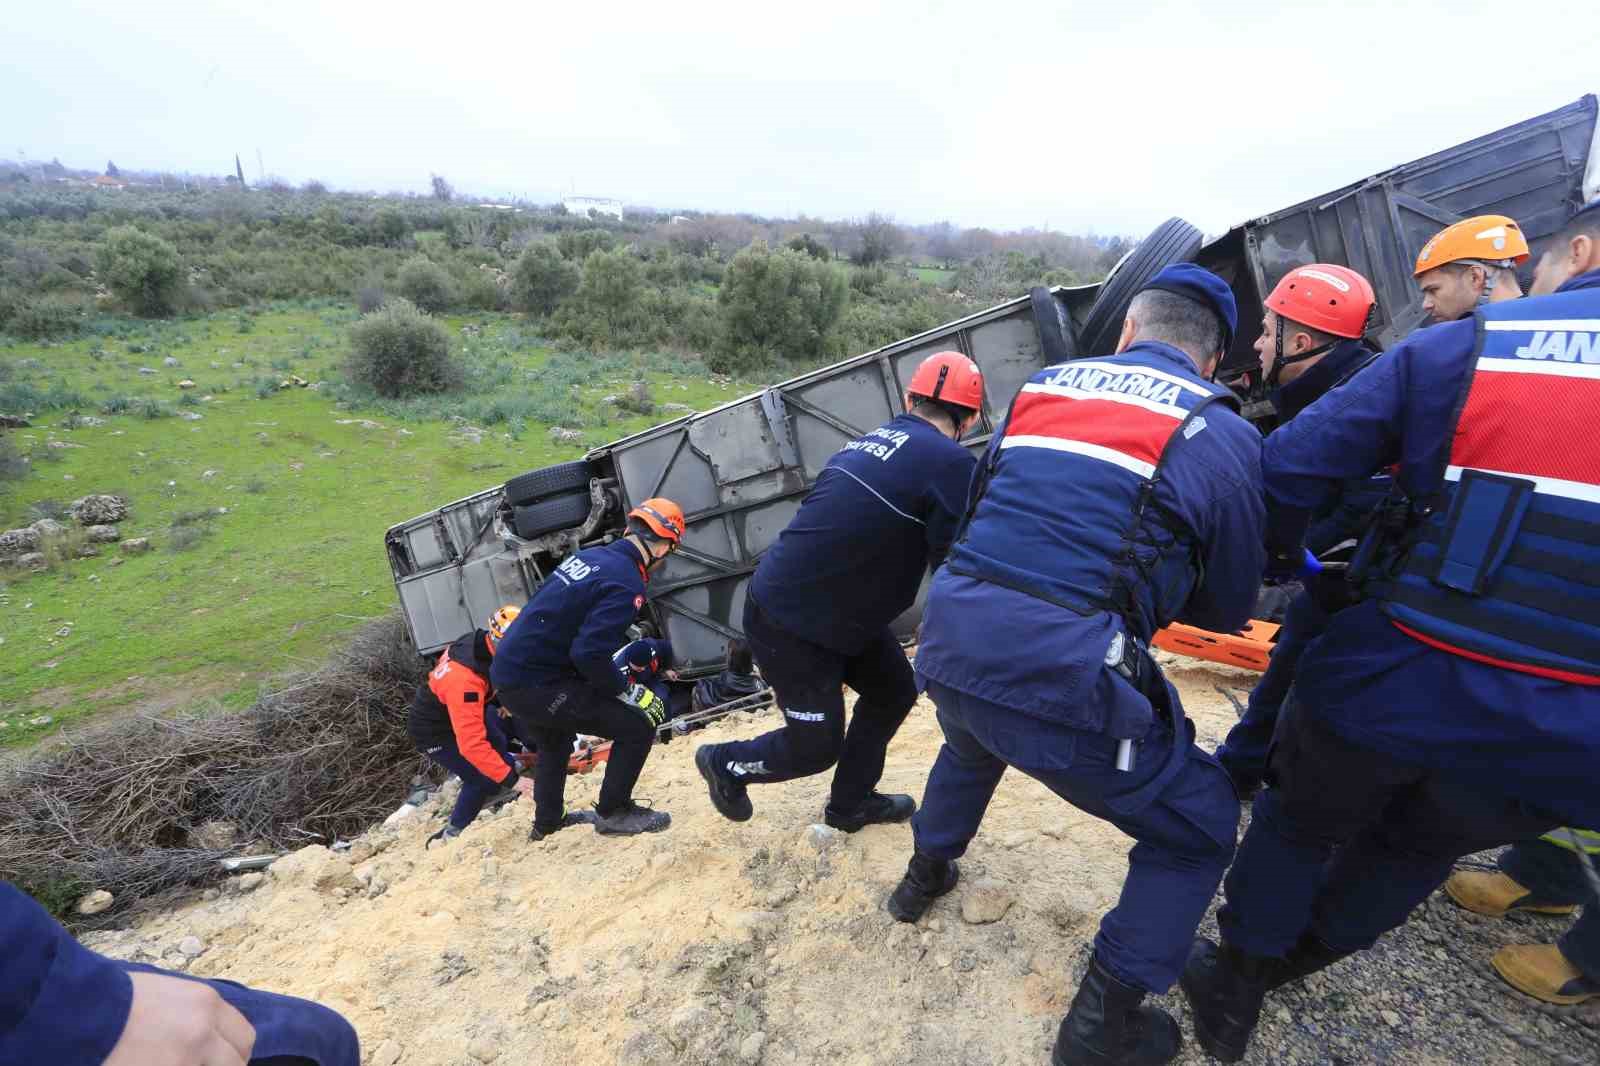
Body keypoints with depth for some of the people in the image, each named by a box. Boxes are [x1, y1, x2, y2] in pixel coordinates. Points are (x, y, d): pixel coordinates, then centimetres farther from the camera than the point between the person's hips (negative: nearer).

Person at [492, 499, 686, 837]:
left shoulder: (588, 555, 6)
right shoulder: (627, 584, -20)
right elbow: (590, 654, -27)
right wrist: (629, 691, -12)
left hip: (508, 669, 10)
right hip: (536, 684, -10)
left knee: (555, 743, 34)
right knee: (638, 727, -2)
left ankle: (546, 822, 53)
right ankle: (613, 813, 15)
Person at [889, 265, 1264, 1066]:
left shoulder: (1044, 382, 13)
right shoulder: (1223, 434, 2)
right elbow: (1228, 607, 10)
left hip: (951, 637, 6)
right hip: (1066, 672, -5)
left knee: (971, 747, 39)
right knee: (1197, 830, 23)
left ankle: (925, 873, 61)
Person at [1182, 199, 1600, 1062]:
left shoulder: (1455, 348, -3)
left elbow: (1286, 472, -5)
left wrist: (1282, 559, 13)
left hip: (1395, 682, -2)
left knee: (1297, 823, 25)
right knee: (1414, 851, 29)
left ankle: (1234, 987, 39)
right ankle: (1283, 963, 48)